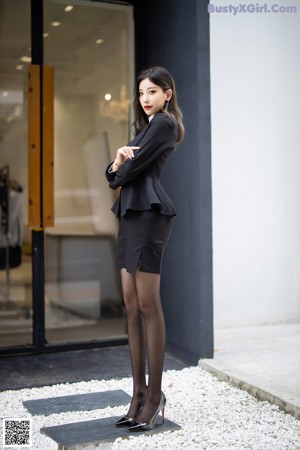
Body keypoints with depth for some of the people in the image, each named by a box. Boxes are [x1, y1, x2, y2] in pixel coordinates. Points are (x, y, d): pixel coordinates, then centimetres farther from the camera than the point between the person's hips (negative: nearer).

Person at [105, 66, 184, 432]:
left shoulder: (164, 122, -1)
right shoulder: (147, 127, 27)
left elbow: (134, 167, -12)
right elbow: (114, 174, 20)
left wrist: (119, 173, 10)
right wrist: (118, 159, -1)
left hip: (148, 213, -9)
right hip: (131, 215, 10)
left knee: (148, 305, -8)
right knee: (132, 306, 6)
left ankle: (155, 396, 0)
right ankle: (139, 394, 11)